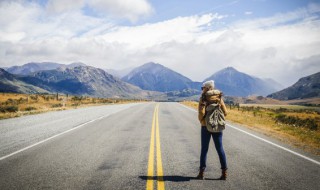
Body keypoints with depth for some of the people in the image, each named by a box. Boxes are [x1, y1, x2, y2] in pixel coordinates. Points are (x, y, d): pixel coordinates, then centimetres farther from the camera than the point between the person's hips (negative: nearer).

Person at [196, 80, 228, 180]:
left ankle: (201, 172, 8)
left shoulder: (203, 98, -8)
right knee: (220, 149, 8)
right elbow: (225, 112, 1)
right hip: (218, 127, 3)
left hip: (206, 126, -3)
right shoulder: (219, 98, 3)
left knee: (204, 149, 7)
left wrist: (201, 121, 4)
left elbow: (201, 113, -16)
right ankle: (224, 172, 6)